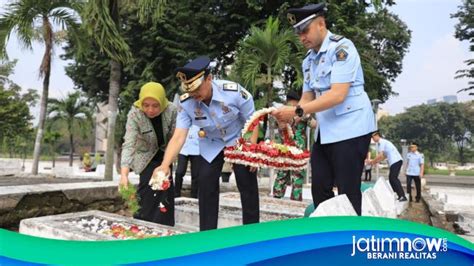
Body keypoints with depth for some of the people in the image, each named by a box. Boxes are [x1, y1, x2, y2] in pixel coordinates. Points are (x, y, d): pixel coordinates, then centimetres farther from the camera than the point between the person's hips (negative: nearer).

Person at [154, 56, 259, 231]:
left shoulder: (234, 92, -31)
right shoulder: (186, 103, -23)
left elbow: (251, 121, -18)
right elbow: (178, 136, -27)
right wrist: (164, 166, -41)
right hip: (211, 145, 2)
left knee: (248, 186, -3)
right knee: (206, 186, -3)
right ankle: (207, 233, 12)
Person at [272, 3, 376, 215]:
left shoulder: (341, 47, -12)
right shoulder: (308, 61, 13)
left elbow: (338, 95, -23)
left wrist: (297, 111, -24)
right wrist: (288, 116, -6)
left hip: (350, 129, -8)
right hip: (325, 132, 8)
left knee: (347, 192, -2)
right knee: (319, 189, 12)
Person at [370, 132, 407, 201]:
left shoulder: (382, 142, -8)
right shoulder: (383, 142, 21)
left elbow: (380, 155, -14)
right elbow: (385, 156, 26)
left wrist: (373, 161, -2)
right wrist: (376, 161, 20)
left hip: (395, 161, -10)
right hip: (395, 161, 10)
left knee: (394, 178, -14)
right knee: (391, 178, 10)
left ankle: (402, 196, -18)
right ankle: (400, 196, 9)